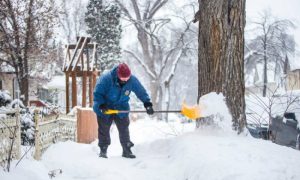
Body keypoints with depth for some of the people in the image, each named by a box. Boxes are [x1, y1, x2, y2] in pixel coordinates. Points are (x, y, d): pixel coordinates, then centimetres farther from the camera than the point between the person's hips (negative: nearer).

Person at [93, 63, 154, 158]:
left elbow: (141, 92, -7)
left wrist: (147, 103, -16)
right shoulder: (106, 79, -28)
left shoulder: (132, 80, -18)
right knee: (104, 129, 3)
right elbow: (97, 93, -21)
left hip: (121, 108, 3)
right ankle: (103, 150, 16)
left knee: (124, 129, 2)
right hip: (105, 109, -2)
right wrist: (101, 105, -32)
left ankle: (126, 150, 12)